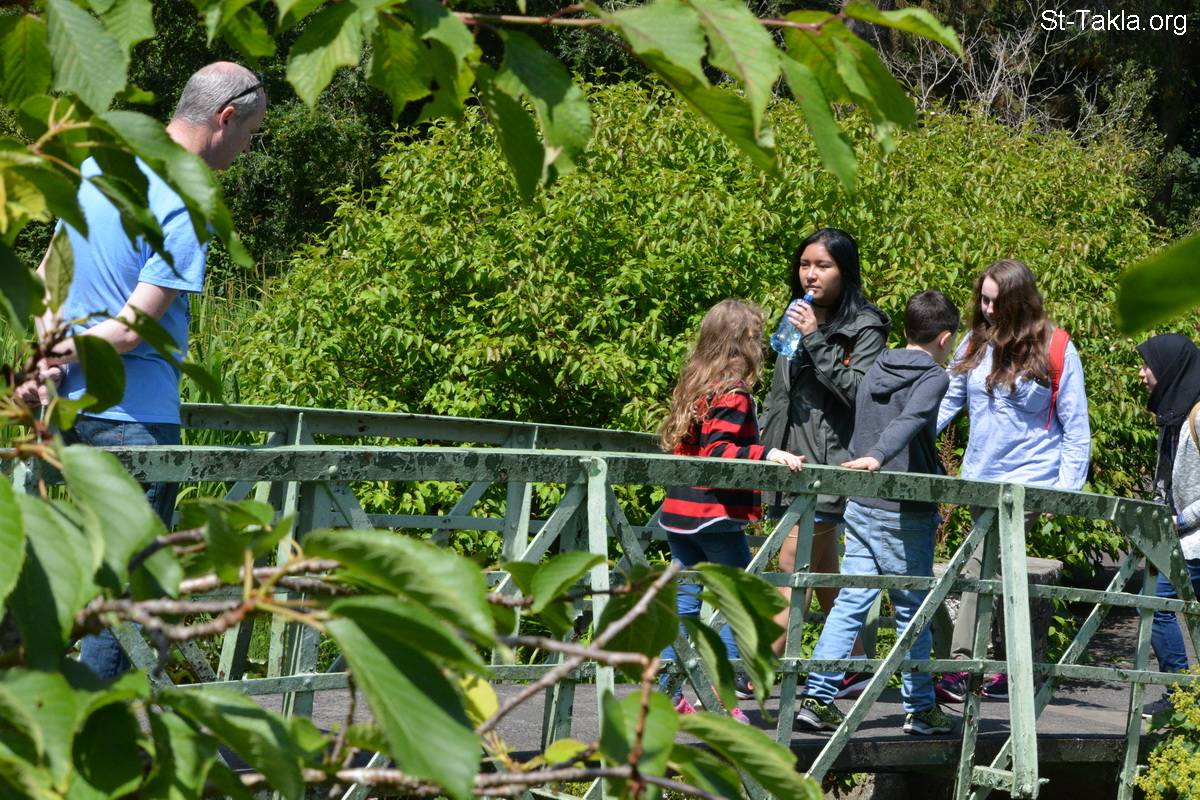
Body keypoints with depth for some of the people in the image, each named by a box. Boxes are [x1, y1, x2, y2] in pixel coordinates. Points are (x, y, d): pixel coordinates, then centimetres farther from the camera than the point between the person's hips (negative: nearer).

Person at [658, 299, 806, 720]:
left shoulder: (694, 386, 13)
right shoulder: (733, 394, -12)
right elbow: (717, 450, -21)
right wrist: (767, 454, -29)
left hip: (680, 511, 8)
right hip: (717, 515, -8)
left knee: (685, 600, 12)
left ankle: (666, 691, 12)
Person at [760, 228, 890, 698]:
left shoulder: (864, 328, -4)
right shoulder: (797, 318, 18)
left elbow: (859, 390, -17)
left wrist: (816, 341, -19)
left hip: (830, 460, -7)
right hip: (790, 457, 7)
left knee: (793, 563, -12)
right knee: (823, 570, 8)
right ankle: (855, 667, 15)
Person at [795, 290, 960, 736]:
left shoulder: (876, 370, 13)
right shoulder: (933, 376, -7)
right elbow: (909, 421, -25)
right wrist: (877, 458, -37)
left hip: (862, 506, 6)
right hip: (905, 513, -6)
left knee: (849, 603, 4)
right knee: (913, 611, 5)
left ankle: (817, 698, -3)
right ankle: (919, 708, 14)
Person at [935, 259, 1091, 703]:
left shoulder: (1055, 349, -6)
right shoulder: (976, 342, 6)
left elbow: (1075, 428, -4)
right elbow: (947, 400, 6)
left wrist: (1068, 489, -10)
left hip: (1030, 476, -5)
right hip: (980, 477, 6)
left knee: (983, 567, -15)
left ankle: (960, 669, -15)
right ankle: (1007, 668, 18)